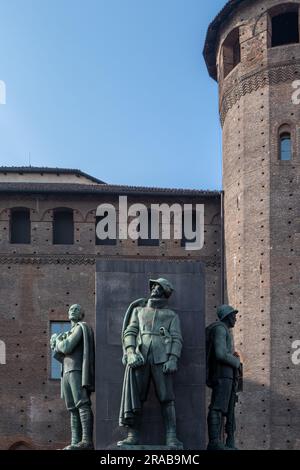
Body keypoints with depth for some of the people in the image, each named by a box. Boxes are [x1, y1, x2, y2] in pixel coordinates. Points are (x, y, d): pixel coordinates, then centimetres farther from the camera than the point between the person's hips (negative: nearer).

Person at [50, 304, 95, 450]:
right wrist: (55, 346, 7)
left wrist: (58, 341, 9)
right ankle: (75, 442, -3)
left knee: (82, 404, -18)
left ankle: (87, 441, -27)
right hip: (67, 373, 9)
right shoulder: (69, 333, 30)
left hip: (77, 371, -9)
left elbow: (66, 347, -10)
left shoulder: (81, 327, 3)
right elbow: (62, 356, 24)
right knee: (73, 409, 2)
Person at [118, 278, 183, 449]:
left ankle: (171, 437, -10)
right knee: (134, 397, -6)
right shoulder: (139, 310, 24)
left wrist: (173, 359, -10)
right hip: (140, 358, 2)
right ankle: (134, 436, -3)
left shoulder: (172, 315, 19)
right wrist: (131, 352, -6)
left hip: (161, 358, -1)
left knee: (167, 397, -8)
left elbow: (177, 338, 7)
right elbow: (129, 332, 12)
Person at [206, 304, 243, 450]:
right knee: (218, 407, -19)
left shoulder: (226, 331, 27)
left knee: (229, 409, 7)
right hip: (222, 374, -11)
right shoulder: (219, 328, -5)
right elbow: (220, 354, -17)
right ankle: (214, 442, -27)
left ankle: (230, 443, 7)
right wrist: (237, 362, -5)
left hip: (230, 375, 11)